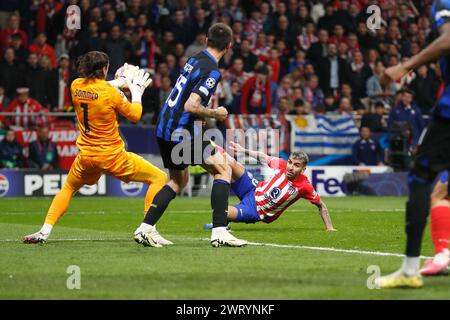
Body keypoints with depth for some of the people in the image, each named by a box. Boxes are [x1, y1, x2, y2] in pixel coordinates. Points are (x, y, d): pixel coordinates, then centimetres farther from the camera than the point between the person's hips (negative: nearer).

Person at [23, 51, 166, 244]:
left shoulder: (76, 86, 0)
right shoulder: (109, 92, -15)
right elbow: (134, 116, -3)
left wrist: (120, 82, 25)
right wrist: (136, 91, 10)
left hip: (85, 158, 5)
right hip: (113, 156, -5)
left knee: (68, 188, 30)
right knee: (159, 178, 4)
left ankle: (44, 231, 14)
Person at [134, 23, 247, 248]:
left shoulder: (194, 59, 10)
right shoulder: (212, 71, -15)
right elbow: (191, 106, -23)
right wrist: (215, 114, -8)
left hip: (164, 128, 8)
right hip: (183, 132, -8)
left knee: (178, 181, 22)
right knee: (223, 171, 0)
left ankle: (145, 229, 14)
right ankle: (219, 232, -8)